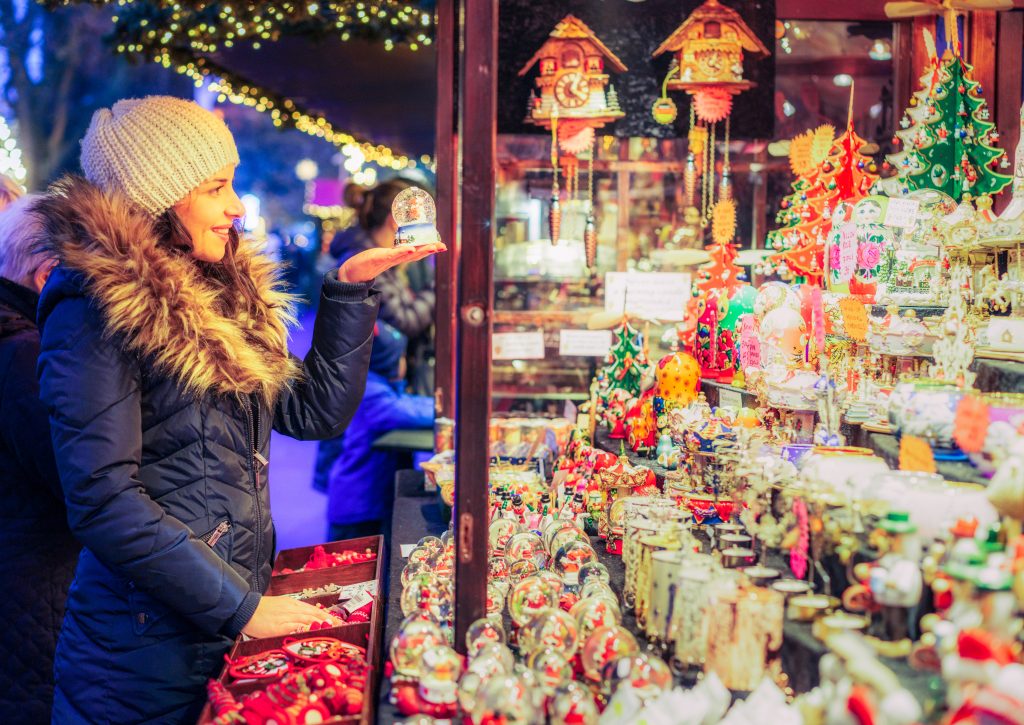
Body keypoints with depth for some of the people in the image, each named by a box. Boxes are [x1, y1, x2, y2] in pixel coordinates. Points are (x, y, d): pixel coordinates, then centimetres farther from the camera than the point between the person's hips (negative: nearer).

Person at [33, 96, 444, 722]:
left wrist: (350, 289, 3)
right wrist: (240, 608, -18)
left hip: (235, 626, 7)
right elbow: (102, 500, -20)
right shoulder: (98, 308, -14)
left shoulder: (222, 294, 9)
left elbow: (314, 413, 10)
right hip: (152, 642, -7)